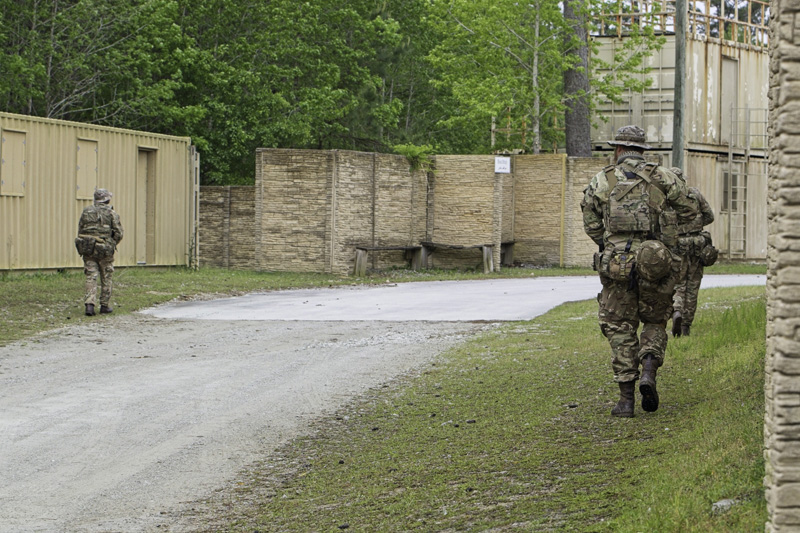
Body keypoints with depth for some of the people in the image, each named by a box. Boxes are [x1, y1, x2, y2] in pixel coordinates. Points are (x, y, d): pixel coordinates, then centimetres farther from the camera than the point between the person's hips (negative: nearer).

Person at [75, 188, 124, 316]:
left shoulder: (86, 211, 9)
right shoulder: (111, 212, -2)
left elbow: (80, 230, 10)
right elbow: (118, 233, -5)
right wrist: (113, 244, 12)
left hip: (88, 249, 2)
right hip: (105, 250, -2)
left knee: (91, 277, 1)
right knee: (106, 278, 9)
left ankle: (89, 304, -13)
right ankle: (105, 305, 14)